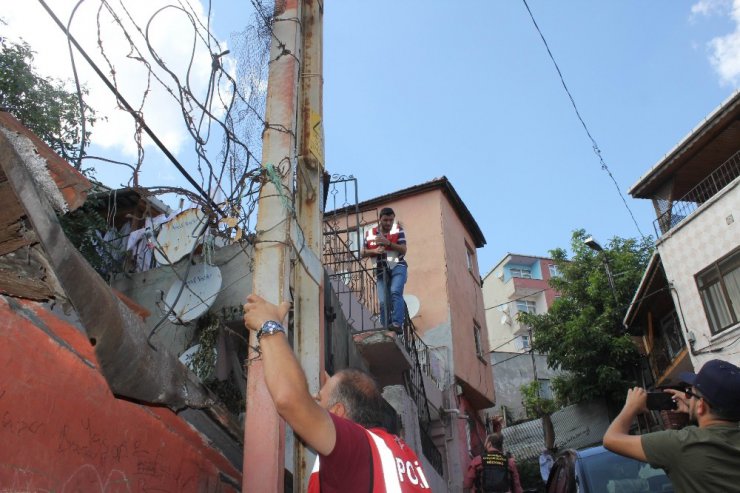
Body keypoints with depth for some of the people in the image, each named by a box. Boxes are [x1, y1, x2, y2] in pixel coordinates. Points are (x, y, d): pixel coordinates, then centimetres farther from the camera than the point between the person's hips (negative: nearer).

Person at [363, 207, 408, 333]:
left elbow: (403, 250, -9)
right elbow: (363, 253, 9)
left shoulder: (398, 230, -2)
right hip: (381, 270, 3)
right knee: (384, 302, -3)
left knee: (395, 292, -25)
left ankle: (397, 324, -30)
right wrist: (375, 251, -12)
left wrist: (388, 243, -23)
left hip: (398, 267, -3)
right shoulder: (370, 233, 4)